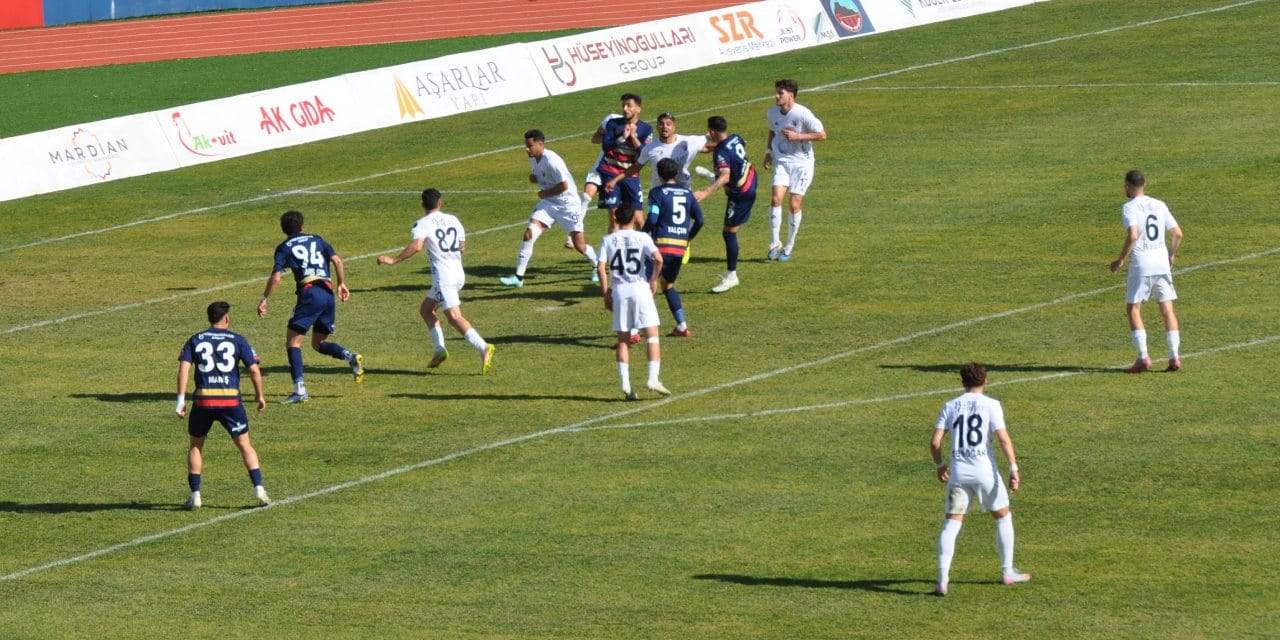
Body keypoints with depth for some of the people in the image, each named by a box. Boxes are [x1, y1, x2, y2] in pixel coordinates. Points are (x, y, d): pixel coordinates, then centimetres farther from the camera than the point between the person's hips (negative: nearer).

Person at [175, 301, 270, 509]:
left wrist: (181, 400, -5)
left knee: (196, 446, 17)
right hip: (231, 400, -1)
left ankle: (195, 496, 10)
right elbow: (254, 369, -1)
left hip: (203, 400, 1)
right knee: (245, 445, 10)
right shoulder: (237, 340, 5)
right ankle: (259, 489, -1)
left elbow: (184, 367, -4)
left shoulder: (195, 340, 8)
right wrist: (260, 396, 11)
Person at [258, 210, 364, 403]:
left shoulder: (284, 248, 7)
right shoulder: (317, 240, 20)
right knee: (319, 343, 20)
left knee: (293, 341, 0)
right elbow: (337, 260, 9)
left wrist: (264, 299, 3)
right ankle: (350, 356, -8)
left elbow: (276, 277, -3)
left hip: (309, 293, -5)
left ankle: (300, 389, -13)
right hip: (328, 293, 5)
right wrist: (342, 284, 15)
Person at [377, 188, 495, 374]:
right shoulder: (453, 220, 13)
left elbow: (416, 246, -23)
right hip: (459, 273, 8)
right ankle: (440, 350, 8)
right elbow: (462, 248, 21)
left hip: (443, 275, -8)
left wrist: (394, 260, -18)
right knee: (425, 309, 19)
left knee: (455, 317, -15)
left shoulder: (422, 224, -6)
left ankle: (483, 348, -30)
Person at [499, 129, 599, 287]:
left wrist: (545, 194, -14)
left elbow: (564, 185, -24)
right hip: (548, 203, 7)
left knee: (579, 245, -2)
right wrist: (534, 178, -2)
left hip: (568, 204, -7)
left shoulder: (551, 160, -24)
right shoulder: (534, 159, 2)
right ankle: (519, 277, -6)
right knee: (529, 233, -10)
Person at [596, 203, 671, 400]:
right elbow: (658, 259, -13)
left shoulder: (608, 240, 6)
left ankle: (625, 385, 1)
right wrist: (654, 279, 2)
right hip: (640, 288, -2)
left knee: (623, 340, 9)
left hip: (618, 290, 2)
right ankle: (653, 379, -12)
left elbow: (601, 267, -3)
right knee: (652, 335, 2)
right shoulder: (642, 237, 0)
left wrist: (606, 294, 4)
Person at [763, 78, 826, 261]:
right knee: (776, 199, -16)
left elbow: (822, 135, -14)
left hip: (801, 163, -4)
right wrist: (769, 152, 11)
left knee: (794, 204, -4)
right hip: (782, 162, 4)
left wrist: (798, 136, -21)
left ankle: (789, 248, 11)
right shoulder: (773, 112, 1)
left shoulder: (802, 114, -17)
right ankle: (775, 243, -7)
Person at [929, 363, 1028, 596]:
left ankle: (942, 579, -13)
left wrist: (940, 465, 20)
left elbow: (935, 442, 3)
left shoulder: (950, 407, 8)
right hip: (985, 471, -2)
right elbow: (1003, 438, -11)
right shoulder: (991, 405, 0)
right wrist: (1013, 469, -10)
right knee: (1003, 516, 19)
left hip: (958, 472, 2)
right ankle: (1007, 572, 25)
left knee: (951, 525, 1)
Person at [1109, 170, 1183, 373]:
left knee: (1133, 309, 4)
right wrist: (1171, 256, 24)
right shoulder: (1160, 205, 11)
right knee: (1167, 308, 8)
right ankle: (1174, 357, 3)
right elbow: (1178, 234, 9)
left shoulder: (1129, 207, -6)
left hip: (1141, 264, -5)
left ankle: (1143, 357, -5)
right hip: (1162, 262, 5)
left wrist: (1120, 260, -12)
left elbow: (1133, 236, -21)